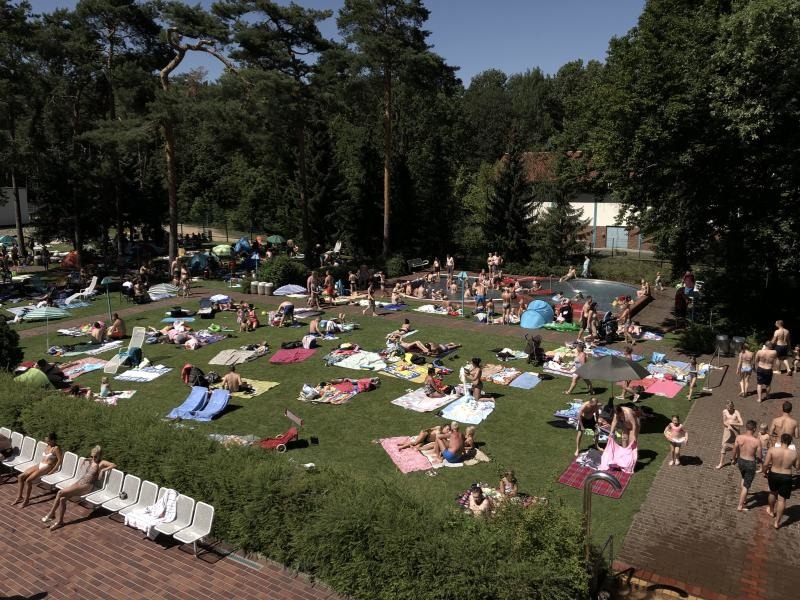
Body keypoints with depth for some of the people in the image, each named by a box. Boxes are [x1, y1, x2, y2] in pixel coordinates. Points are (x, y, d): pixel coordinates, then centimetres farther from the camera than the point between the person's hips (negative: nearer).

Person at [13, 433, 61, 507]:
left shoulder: (56, 448, -13)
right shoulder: (48, 446, 14)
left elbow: (60, 460, -18)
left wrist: (52, 471, -19)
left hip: (46, 467, -9)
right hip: (39, 465, 9)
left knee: (28, 480, -24)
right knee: (20, 477, -4)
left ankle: (26, 500, -9)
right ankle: (19, 497, 2)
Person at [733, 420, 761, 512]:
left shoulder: (739, 437, -13)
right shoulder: (757, 441, -22)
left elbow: (735, 451, -2)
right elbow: (759, 456, -14)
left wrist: (734, 459, 16)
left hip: (740, 461, 4)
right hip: (750, 464, -4)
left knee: (744, 479, 32)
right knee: (746, 485, 9)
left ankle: (744, 498, 41)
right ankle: (740, 506, 13)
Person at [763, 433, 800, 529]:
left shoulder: (772, 449, -17)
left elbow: (765, 464, -14)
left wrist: (765, 472, 5)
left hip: (773, 475, 1)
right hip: (786, 478, -1)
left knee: (773, 493, 28)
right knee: (782, 499, 10)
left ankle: (771, 511, 50)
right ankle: (777, 522, 15)